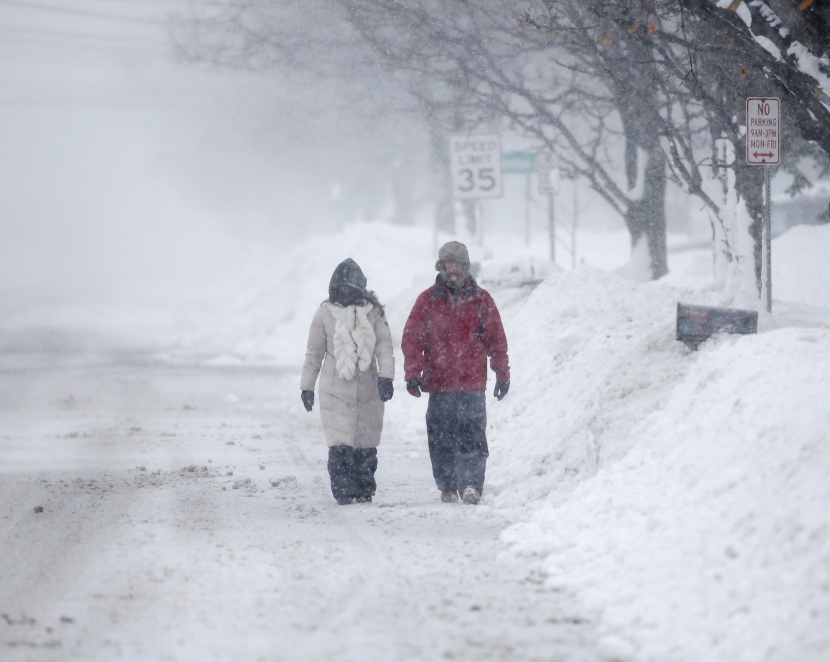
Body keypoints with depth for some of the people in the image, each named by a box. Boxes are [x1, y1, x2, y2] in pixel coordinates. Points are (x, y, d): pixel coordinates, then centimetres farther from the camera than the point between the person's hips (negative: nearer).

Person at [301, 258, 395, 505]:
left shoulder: (373, 312, 4)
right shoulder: (325, 313, 4)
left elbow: (384, 347, 1)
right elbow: (314, 353, 10)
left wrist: (386, 376, -13)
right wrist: (307, 387, 11)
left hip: (368, 390, 1)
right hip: (335, 390, -1)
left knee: (366, 445, 5)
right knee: (340, 445, -12)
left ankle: (364, 491, 17)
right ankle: (343, 491, -8)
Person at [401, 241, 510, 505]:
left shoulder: (481, 300, 7)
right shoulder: (427, 301, 5)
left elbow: (496, 339, 12)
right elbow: (412, 339, 3)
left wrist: (502, 374, 12)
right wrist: (413, 374, -7)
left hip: (472, 383, -1)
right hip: (439, 382, 1)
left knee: (472, 434, -11)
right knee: (441, 438, 3)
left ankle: (471, 484, -13)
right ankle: (447, 486, 13)